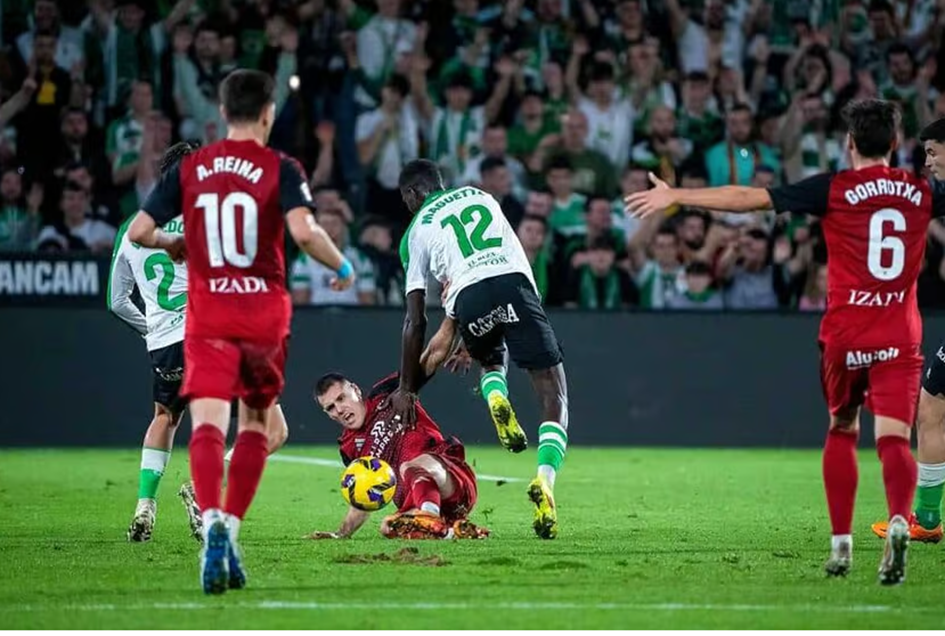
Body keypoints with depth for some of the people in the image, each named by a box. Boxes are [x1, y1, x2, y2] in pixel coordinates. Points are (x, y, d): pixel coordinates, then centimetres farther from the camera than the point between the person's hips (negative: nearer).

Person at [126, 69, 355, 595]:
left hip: (208, 317, 1)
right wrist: (343, 267, -1)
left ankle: (214, 521, -34)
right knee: (255, 423, 17)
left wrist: (173, 246, 23)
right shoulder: (281, 169, -3)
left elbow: (139, 231, 2)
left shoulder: (189, 168, 5)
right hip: (265, 314, 0)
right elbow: (304, 231, -18)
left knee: (208, 424, -11)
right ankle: (231, 530, 12)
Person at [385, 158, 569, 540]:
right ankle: (545, 479, -23)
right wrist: (455, 325, 51)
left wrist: (407, 388, 26)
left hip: (469, 297, -1)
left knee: (491, 363, 34)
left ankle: (496, 399, 0)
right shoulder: (480, 196, 32)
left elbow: (416, 320, 19)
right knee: (554, 400, 2)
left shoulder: (417, 231, 22)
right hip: (515, 283, 1)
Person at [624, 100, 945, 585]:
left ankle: (841, 543, 15)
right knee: (893, 438, -8)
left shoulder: (834, 189, -4)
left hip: (844, 335, -1)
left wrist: (676, 195, -2)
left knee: (841, 430, 19)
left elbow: (750, 198, -8)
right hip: (899, 338, 1)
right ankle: (898, 521, -36)